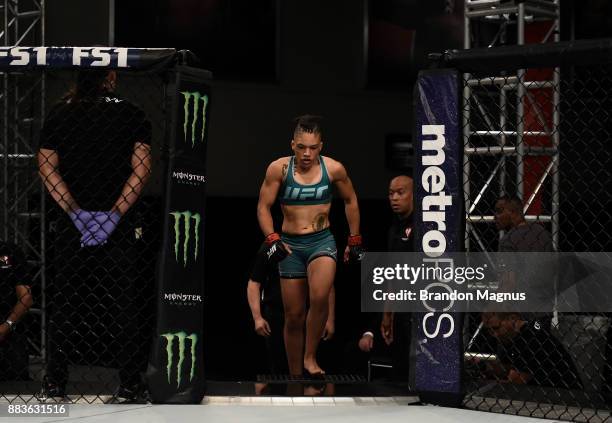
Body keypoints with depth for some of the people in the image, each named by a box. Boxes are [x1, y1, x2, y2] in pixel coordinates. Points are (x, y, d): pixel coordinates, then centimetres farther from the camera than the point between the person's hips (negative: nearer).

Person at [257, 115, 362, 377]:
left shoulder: (334, 169, -3)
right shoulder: (279, 169, -6)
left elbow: (350, 202, 14)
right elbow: (263, 207, 1)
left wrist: (354, 240, 15)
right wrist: (272, 239, -13)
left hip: (322, 241, -1)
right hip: (290, 245, 1)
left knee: (319, 297, -29)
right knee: (294, 315, 3)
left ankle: (310, 358, -13)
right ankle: (295, 375, 16)